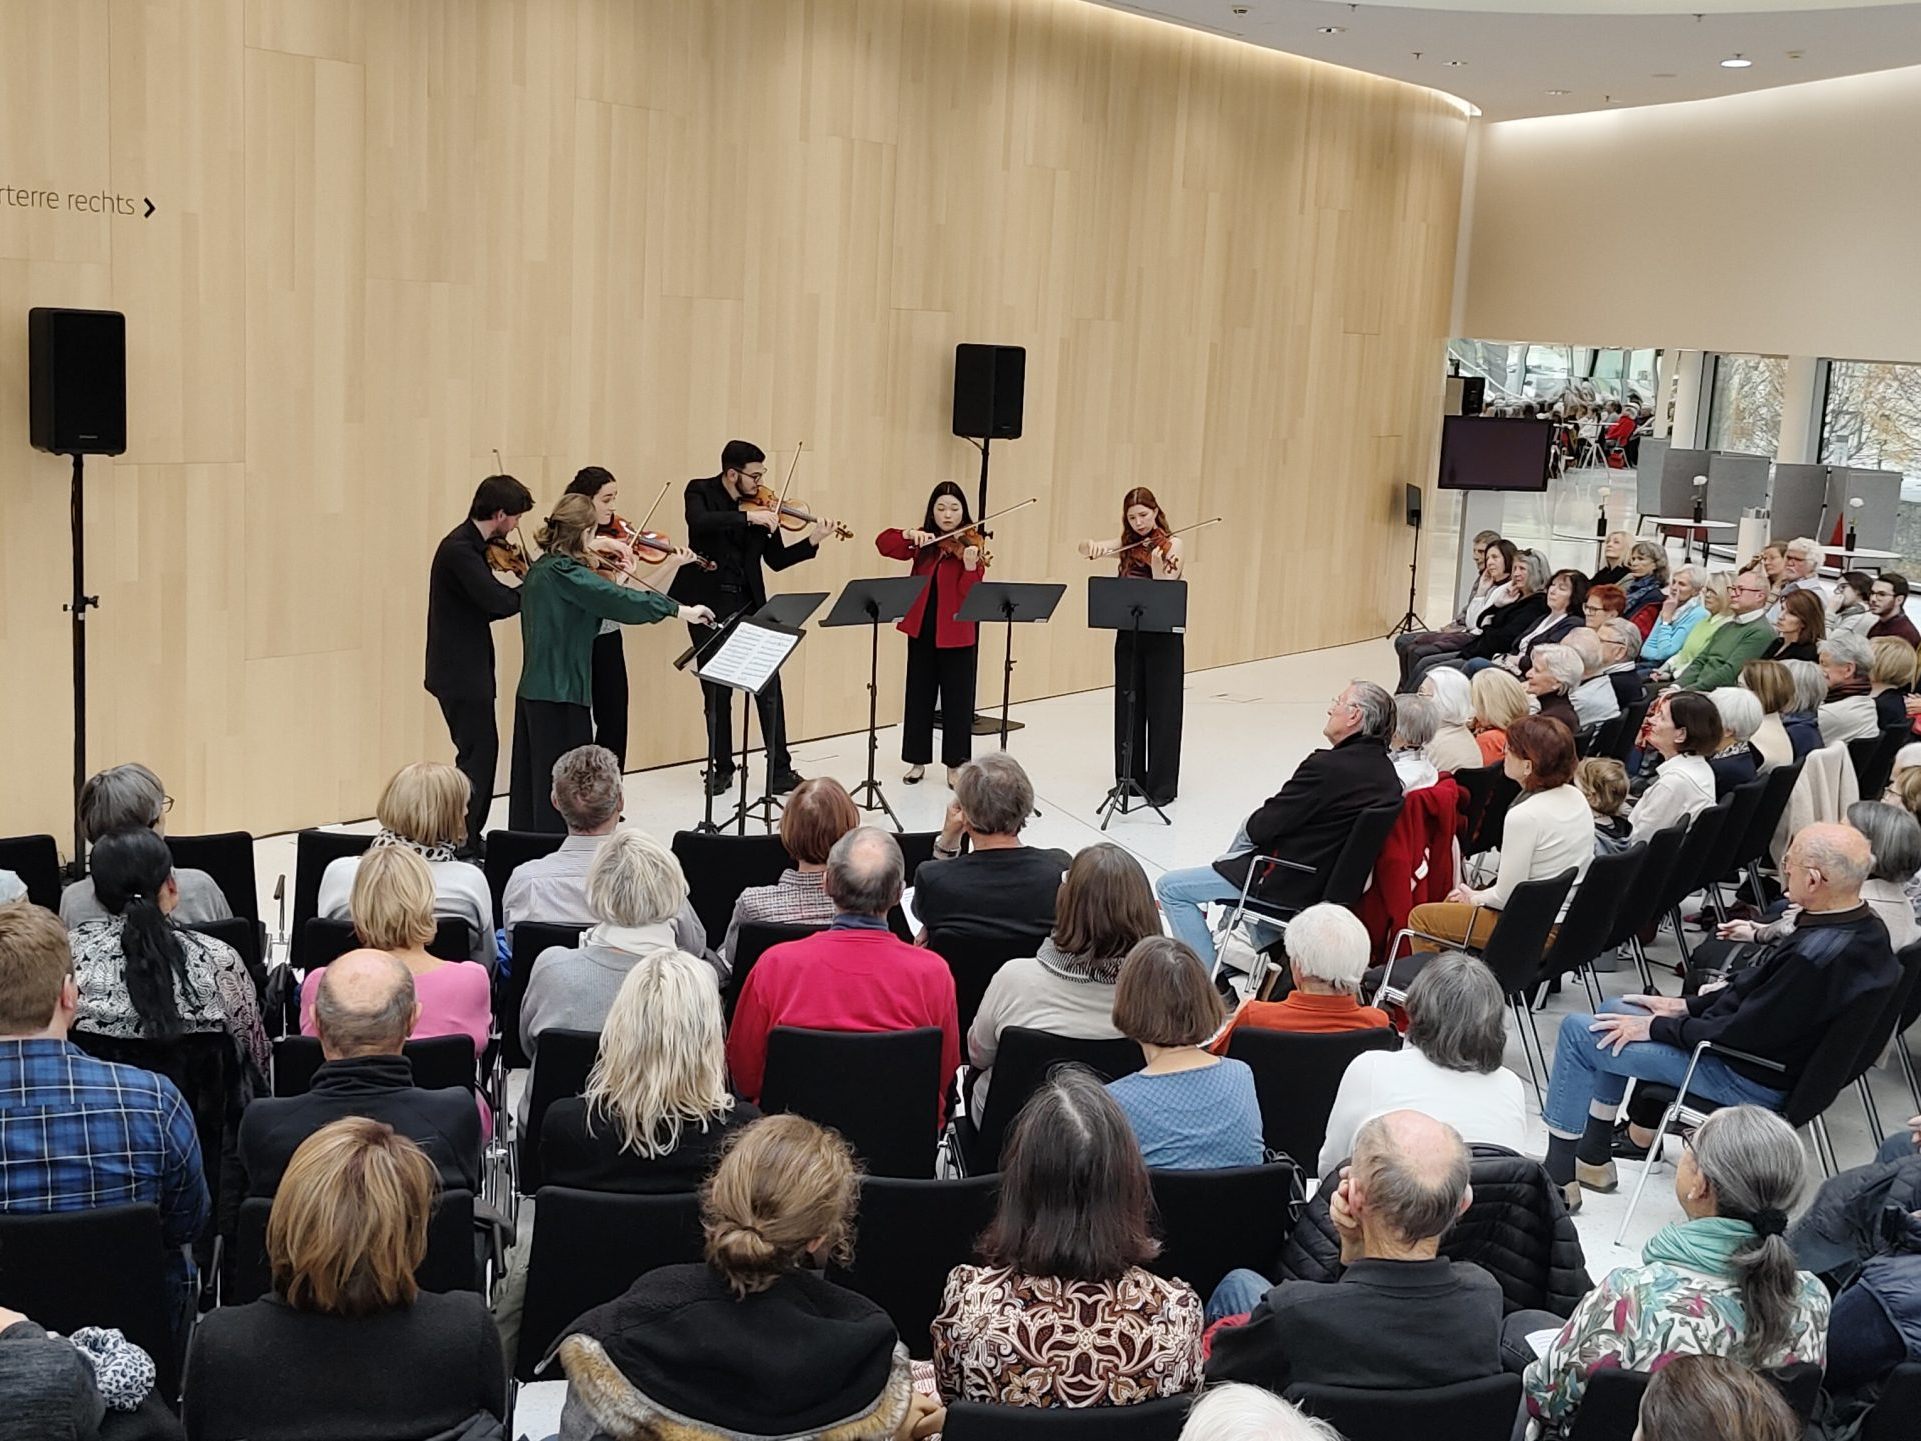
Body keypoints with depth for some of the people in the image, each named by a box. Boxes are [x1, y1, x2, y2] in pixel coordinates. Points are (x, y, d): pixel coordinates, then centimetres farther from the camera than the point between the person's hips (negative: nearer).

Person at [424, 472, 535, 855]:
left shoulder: (472, 546, 12)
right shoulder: (459, 549, -20)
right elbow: (498, 601, -30)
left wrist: (523, 580, 0)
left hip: (467, 668, 10)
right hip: (460, 671, -10)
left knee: (479, 752, 15)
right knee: (478, 755, -7)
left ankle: (466, 838, 24)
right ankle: (463, 842, -2)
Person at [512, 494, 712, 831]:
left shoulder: (540, 569, 13)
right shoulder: (564, 572, -17)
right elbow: (619, 601, -24)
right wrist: (681, 610, -21)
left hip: (534, 690, 10)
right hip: (562, 693, -10)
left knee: (534, 782, 15)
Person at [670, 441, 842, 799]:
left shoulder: (761, 506, 5)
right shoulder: (701, 492, -3)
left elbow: (776, 560, 7)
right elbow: (699, 522, -26)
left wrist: (812, 542, -7)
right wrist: (748, 517, -30)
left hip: (750, 603, 2)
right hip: (709, 604, -2)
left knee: (769, 686, -3)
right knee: (716, 690, 6)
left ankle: (780, 769, 3)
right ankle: (721, 767, 20)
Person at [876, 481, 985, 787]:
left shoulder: (969, 544, -6)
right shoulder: (923, 541, 5)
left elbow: (970, 593, -17)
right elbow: (883, 543, -3)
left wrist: (970, 565, -35)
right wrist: (910, 535, -19)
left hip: (957, 631, -3)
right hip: (922, 628, 4)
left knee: (957, 697, 2)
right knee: (919, 695, 9)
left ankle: (956, 763, 11)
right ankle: (918, 760, 20)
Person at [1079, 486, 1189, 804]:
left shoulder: (1171, 545, -5)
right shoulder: (1127, 545, 9)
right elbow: (1086, 549, -1)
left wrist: (1157, 565, -33)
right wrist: (1092, 546, -24)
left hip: (1163, 636, -5)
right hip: (1128, 633, 5)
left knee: (1162, 709, -2)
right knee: (1128, 706, 9)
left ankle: (1162, 785, 3)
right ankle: (1130, 777, 19)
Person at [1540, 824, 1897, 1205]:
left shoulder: (1817, 957, -34)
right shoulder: (1864, 927, -3)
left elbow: (1741, 1034, -26)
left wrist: (1655, 1027, -13)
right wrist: (1687, 1004, 9)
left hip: (1749, 1079, -10)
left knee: (1579, 1031, -4)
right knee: (1615, 1012, 22)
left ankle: (1557, 1179, 9)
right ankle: (1592, 1158, 28)